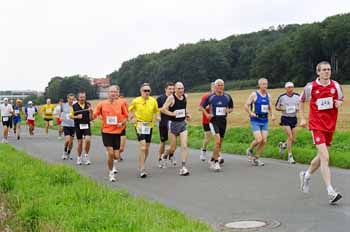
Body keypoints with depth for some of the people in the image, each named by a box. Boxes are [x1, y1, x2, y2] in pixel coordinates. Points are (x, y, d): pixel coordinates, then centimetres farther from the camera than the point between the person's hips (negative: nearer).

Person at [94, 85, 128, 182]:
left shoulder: (121, 103, 0)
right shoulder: (102, 104, -1)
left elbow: (126, 116, 7)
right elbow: (94, 116, -1)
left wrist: (122, 123, -11)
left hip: (118, 131, 1)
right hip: (106, 131, -1)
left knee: (116, 156, 1)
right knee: (110, 153, -12)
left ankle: (113, 164, 39)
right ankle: (111, 173, 9)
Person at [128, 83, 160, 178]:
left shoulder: (153, 101, 1)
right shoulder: (136, 101, -6)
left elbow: (156, 111, 15)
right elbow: (129, 110, 9)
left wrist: (157, 116, -5)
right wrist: (132, 118, -4)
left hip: (149, 125, 4)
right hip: (139, 125, -4)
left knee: (147, 148, 10)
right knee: (142, 147, -16)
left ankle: (142, 166, 29)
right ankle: (142, 169, -12)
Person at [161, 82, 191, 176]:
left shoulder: (185, 97, 4)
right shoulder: (171, 98, -13)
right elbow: (163, 109, -15)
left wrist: (187, 114, 6)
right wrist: (172, 114, -23)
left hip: (183, 123, 4)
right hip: (174, 124, -4)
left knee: (184, 145, -9)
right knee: (173, 148, 6)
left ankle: (183, 167, -7)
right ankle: (165, 155, 41)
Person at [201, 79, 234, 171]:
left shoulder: (227, 97, 5)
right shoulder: (210, 97, -3)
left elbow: (231, 108, 16)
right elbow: (202, 107, 7)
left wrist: (228, 110, -7)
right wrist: (207, 114, -8)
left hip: (223, 121, 4)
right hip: (214, 120, -4)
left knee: (220, 142, 12)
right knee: (217, 140, -20)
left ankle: (212, 160, 32)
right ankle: (216, 162, -13)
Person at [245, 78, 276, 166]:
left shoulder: (268, 95, 9)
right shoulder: (254, 94, -6)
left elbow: (270, 107, 17)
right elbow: (246, 105, -5)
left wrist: (272, 115, -1)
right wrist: (251, 113, -21)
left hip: (265, 120, 5)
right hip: (256, 120, -5)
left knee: (264, 141, -1)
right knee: (259, 140, -15)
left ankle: (256, 158, 12)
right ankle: (249, 150, 15)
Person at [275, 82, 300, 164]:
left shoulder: (297, 96, 1)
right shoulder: (282, 97, -6)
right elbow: (276, 107, 4)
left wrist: (297, 109, -8)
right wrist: (283, 109, -15)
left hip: (294, 118, 4)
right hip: (285, 118, -4)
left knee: (293, 139, 6)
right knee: (290, 137, -12)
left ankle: (283, 145, 37)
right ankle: (290, 156, -3)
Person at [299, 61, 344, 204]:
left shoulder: (335, 86, 2)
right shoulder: (310, 87, -5)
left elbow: (341, 100, 16)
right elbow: (302, 101, 10)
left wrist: (339, 103, -8)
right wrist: (303, 118, 5)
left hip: (330, 125, 5)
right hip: (316, 125, -5)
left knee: (321, 156, 16)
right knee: (325, 157, -16)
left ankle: (306, 175, 43)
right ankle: (331, 192, -17)